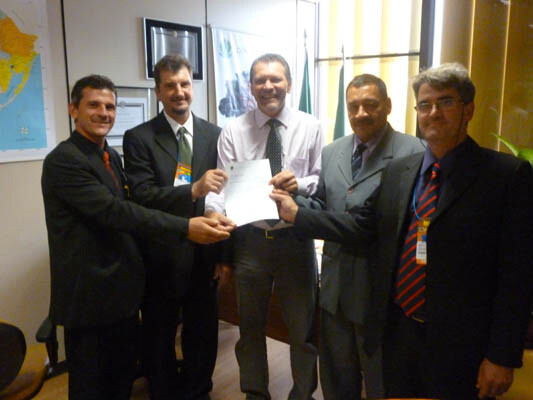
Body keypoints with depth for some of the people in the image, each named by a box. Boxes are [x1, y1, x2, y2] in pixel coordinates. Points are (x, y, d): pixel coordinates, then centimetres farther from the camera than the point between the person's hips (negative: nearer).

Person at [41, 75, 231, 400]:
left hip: (122, 289, 8)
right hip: (89, 294, -8)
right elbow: (113, 212, -27)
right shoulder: (64, 160, -18)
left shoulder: (113, 156, 10)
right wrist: (185, 228, -32)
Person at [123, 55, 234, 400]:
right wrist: (193, 190, -32)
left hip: (204, 255, 3)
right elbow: (142, 196, -17)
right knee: (159, 339, 17)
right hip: (162, 258, -2)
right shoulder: (139, 138, -6)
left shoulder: (215, 135, 2)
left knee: (203, 336, 18)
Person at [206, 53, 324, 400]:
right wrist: (214, 212, -28)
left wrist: (300, 183, -23)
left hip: (296, 239, 0)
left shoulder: (311, 128, -1)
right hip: (249, 239, 1)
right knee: (251, 326, 18)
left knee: (303, 326, 16)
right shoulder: (233, 131, -2)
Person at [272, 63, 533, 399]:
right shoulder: (397, 172, 6)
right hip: (398, 331, 5)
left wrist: (503, 357, -13)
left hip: (460, 346, -4)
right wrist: (296, 214, 2)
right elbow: (363, 226, 7)